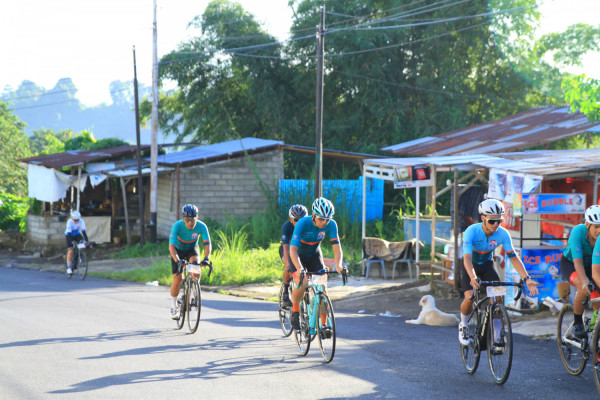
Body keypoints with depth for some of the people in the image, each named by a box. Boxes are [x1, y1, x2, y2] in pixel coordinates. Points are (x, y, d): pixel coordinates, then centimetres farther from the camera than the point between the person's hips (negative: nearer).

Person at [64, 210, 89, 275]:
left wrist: (87, 241, -38)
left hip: (77, 234, 3)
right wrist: (72, 242, -49)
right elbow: (69, 233, -36)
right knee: (70, 251, -17)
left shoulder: (81, 221, -25)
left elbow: (84, 231, -29)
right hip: (69, 235, -3)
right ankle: (69, 268, -9)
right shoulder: (69, 222, -31)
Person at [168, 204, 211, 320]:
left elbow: (207, 244, -29)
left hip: (192, 249, 1)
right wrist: (177, 261, -53)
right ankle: (174, 306, 7)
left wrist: (206, 258, -48)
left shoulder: (201, 226, -28)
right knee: (177, 278, -11)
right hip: (178, 250, -1)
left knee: (195, 263, -31)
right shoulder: (177, 226, -32)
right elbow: (171, 246, -38)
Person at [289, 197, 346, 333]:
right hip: (298, 255, -3)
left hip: (314, 255, 3)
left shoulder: (331, 225, -22)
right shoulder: (303, 224, -32)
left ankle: (324, 324, -2)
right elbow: (293, 249, -38)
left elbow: (336, 246, -22)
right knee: (302, 283, -29)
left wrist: (338, 265, -41)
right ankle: (295, 310, -2)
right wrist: (299, 269, -53)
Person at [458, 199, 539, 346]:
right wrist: (473, 277, -59)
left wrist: (527, 278, -33)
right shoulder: (472, 231, -32)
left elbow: (513, 257, -21)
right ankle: (463, 326, 8)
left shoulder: (502, 234, -22)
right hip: (470, 266, -3)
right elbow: (467, 258, -42)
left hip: (487, 265, 3)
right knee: (470, 298, -23)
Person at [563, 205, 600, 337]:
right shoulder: (578, 232, -33)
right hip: (570, 263, -4)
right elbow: (577, 261, -42)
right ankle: (577, 323, -13)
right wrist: (585, 281, -56)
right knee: (583, 288, -32)